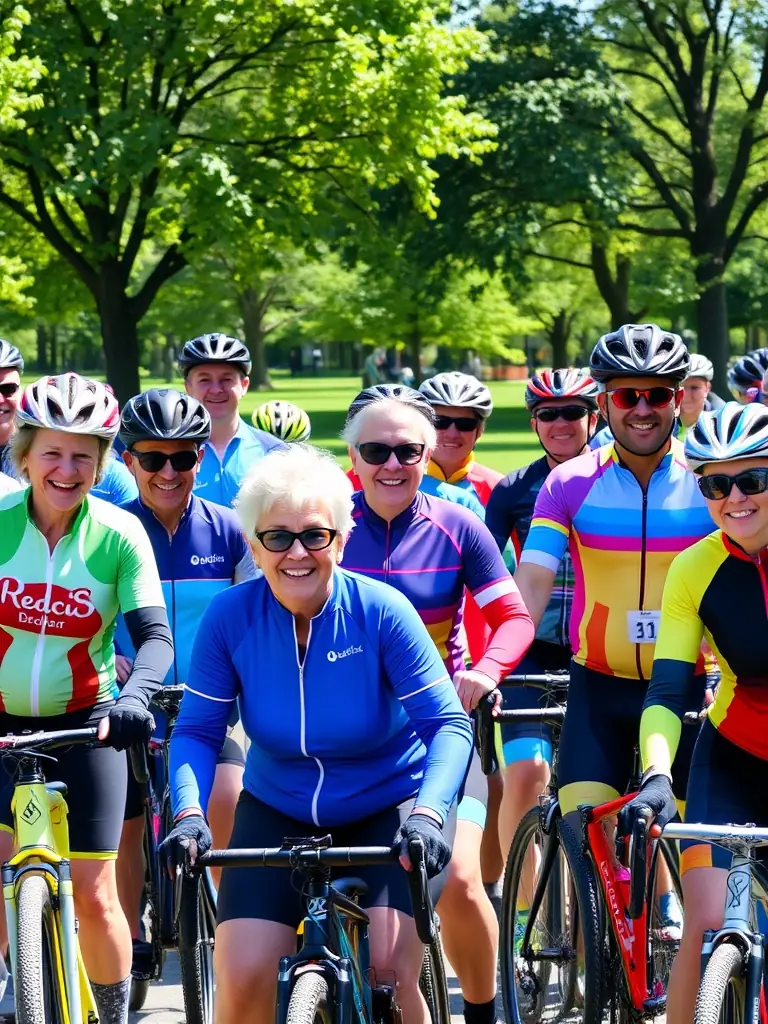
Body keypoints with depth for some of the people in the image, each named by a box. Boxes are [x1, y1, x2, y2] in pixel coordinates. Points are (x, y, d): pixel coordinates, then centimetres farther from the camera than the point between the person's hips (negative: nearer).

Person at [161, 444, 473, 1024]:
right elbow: (198, 731, -8)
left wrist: (428, 813, -35)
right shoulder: (229, 617, -14)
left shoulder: (380, 611, -19)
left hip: (389, 811, -2)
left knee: (390, 972, -20)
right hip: (277, 813, 2)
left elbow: (448, 725, -18)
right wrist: (189, 814, -26)